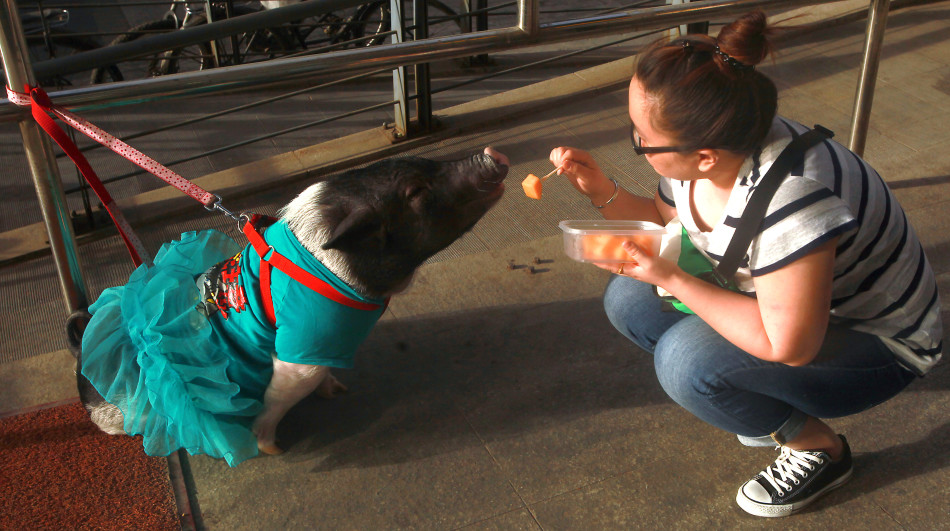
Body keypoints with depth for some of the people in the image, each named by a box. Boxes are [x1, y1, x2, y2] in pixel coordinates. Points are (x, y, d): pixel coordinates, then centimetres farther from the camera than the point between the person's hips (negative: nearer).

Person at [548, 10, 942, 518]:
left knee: (686, 358, -29)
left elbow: (787, 346, -34)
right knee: (628, 299, -2)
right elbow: (665, 221, 8)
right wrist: (602, 192, -11)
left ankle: (819, 448, -1)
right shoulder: (696, 151, -14)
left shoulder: (788, 195, -39)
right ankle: (770, 406, 9)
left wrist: (671, 277, -30)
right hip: (777, 304, 8)